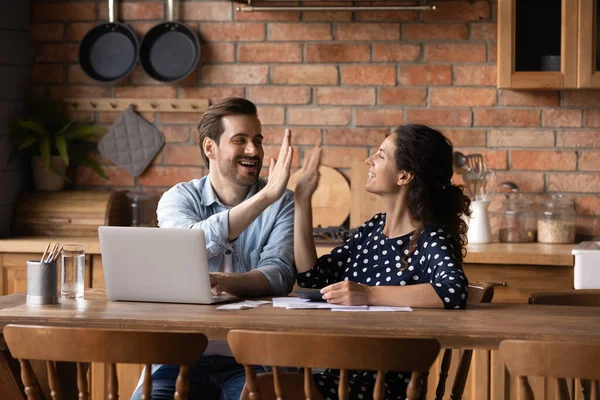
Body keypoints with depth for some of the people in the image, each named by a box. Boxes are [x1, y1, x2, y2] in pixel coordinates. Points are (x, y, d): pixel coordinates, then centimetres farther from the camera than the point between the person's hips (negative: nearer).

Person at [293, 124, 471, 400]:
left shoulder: (432, 240, -10)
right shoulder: (372, 230, 12)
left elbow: (454, 292, -30)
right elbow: (312, 278, 14)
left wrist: (369, 295, -34)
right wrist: (302, 200, 10)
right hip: (343, 373, 6)